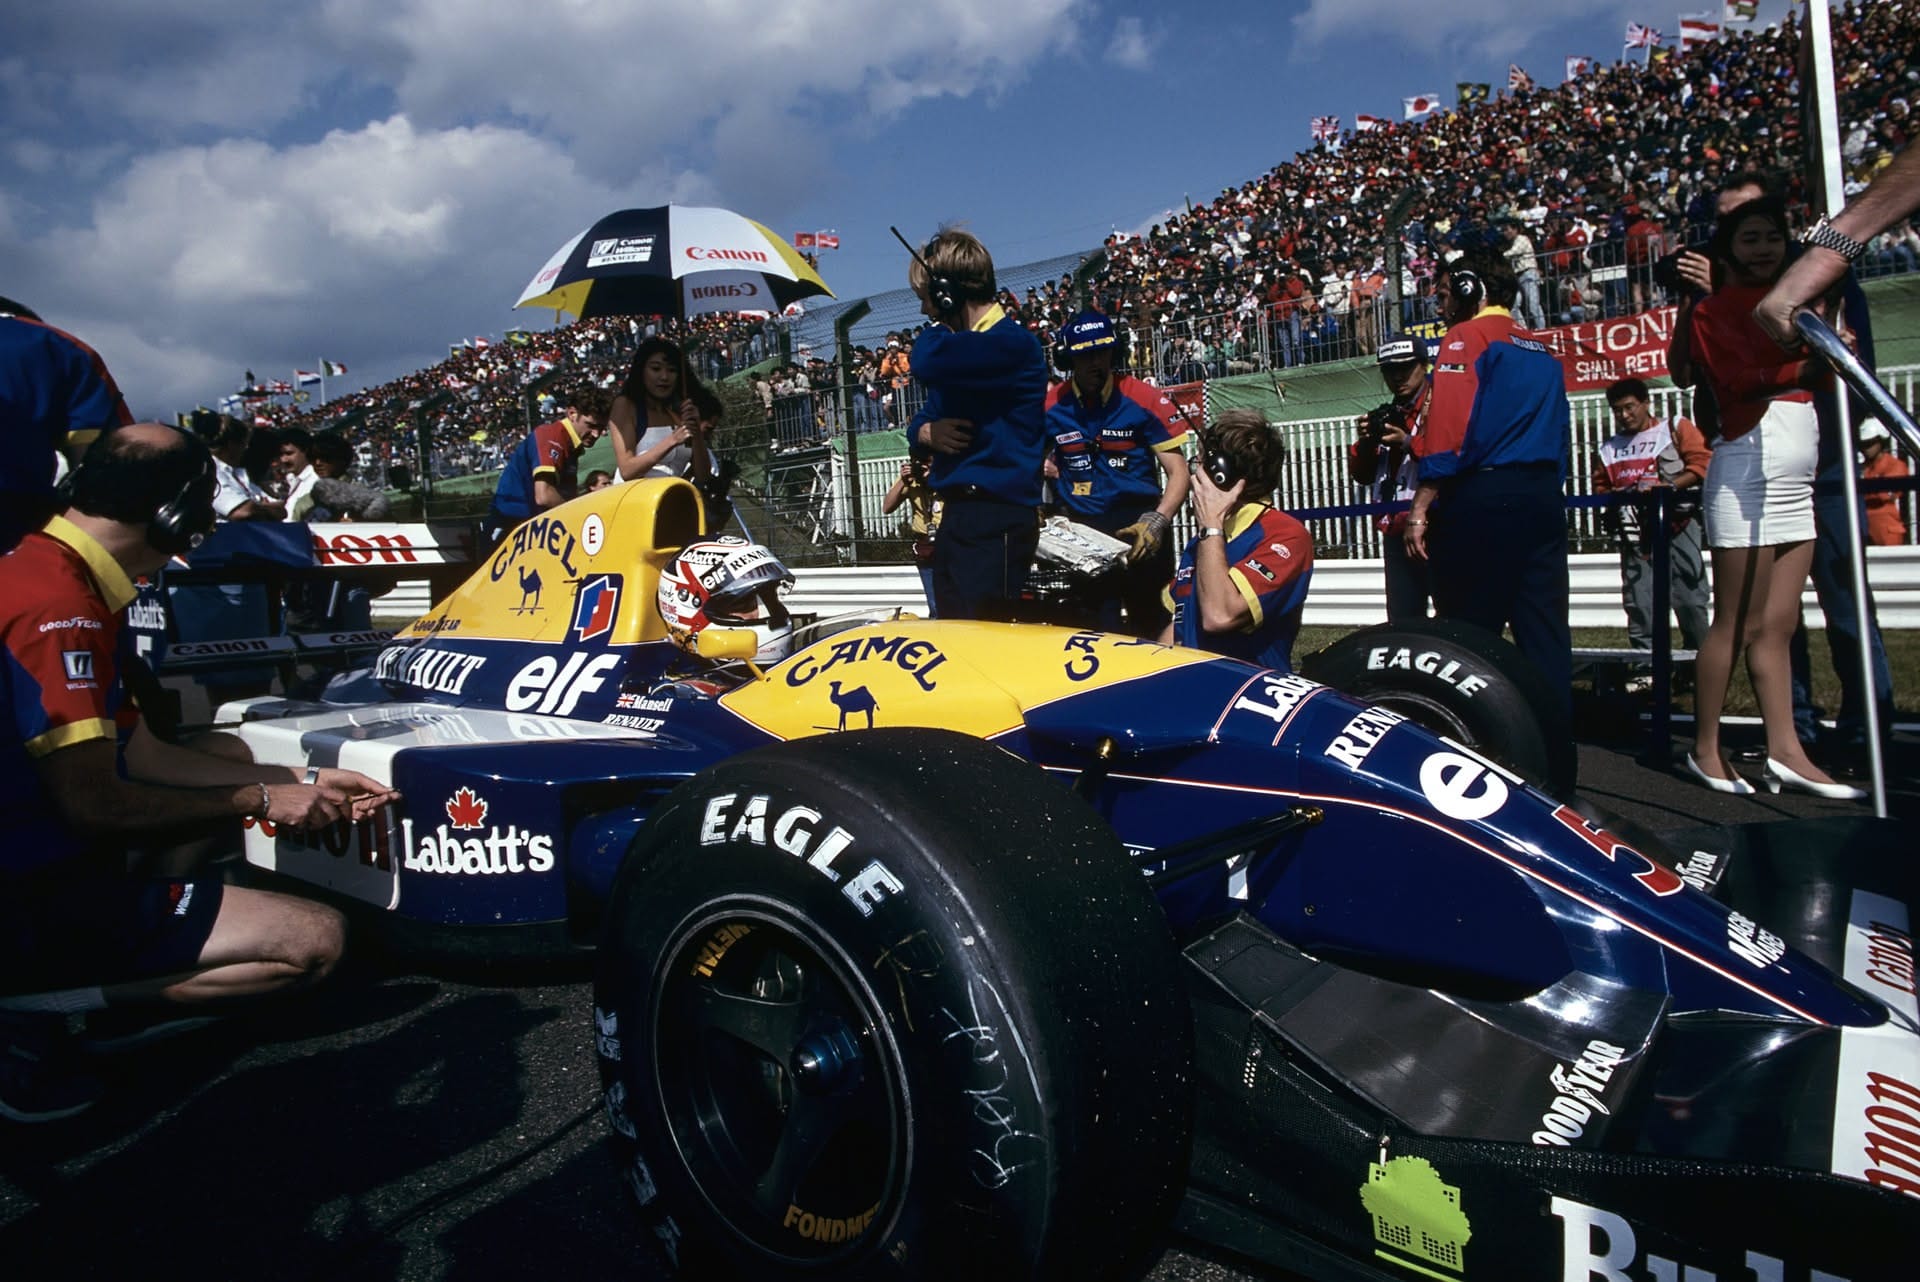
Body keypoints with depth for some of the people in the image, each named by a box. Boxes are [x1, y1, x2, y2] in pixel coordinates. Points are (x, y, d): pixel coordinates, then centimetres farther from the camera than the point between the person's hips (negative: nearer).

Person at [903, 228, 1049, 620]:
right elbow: (923, 419, 23)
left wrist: (940, 327, -3)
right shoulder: (959, 348, 19)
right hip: (957, 514, 10)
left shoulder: (1013, 343, -12)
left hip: (997, 517, -9)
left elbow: (926, 363, -27)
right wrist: (925, 433, -3)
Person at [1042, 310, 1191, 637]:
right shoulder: (1051, 406, 1)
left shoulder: (1145, 399, -6)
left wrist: (1157, 521, -21)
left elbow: (1178, 472, -6)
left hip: (1138, 525, -2)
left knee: (1152, 628, 1)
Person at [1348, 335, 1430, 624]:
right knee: (1403, 621, 12)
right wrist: (1363, 443, 0)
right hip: (1396, 532, 7)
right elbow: (1361, 475, 17)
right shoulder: (1386, 415, 20)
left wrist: (1408, 442, -24)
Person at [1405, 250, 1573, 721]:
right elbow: (1560, 436, 21)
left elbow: (1449, 429, -13)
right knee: (1545, 630, 7)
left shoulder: (1467, 337, -1)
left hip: (1482, 497, -8)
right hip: (1544, 497, 8)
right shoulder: (1541, 351, 22)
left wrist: (1421, 507, -15)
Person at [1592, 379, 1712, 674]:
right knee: (1638, 601, 0)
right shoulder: (1608, 448, 18)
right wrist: (1611, 498, -1)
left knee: (1689, 598, -4)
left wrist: (1667, 487, -16)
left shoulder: (1676, 428, 7)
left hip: (1676, 525, -3)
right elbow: (1600, 486, 21)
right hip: (1635, 532, 3)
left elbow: (1702, 463, -4)